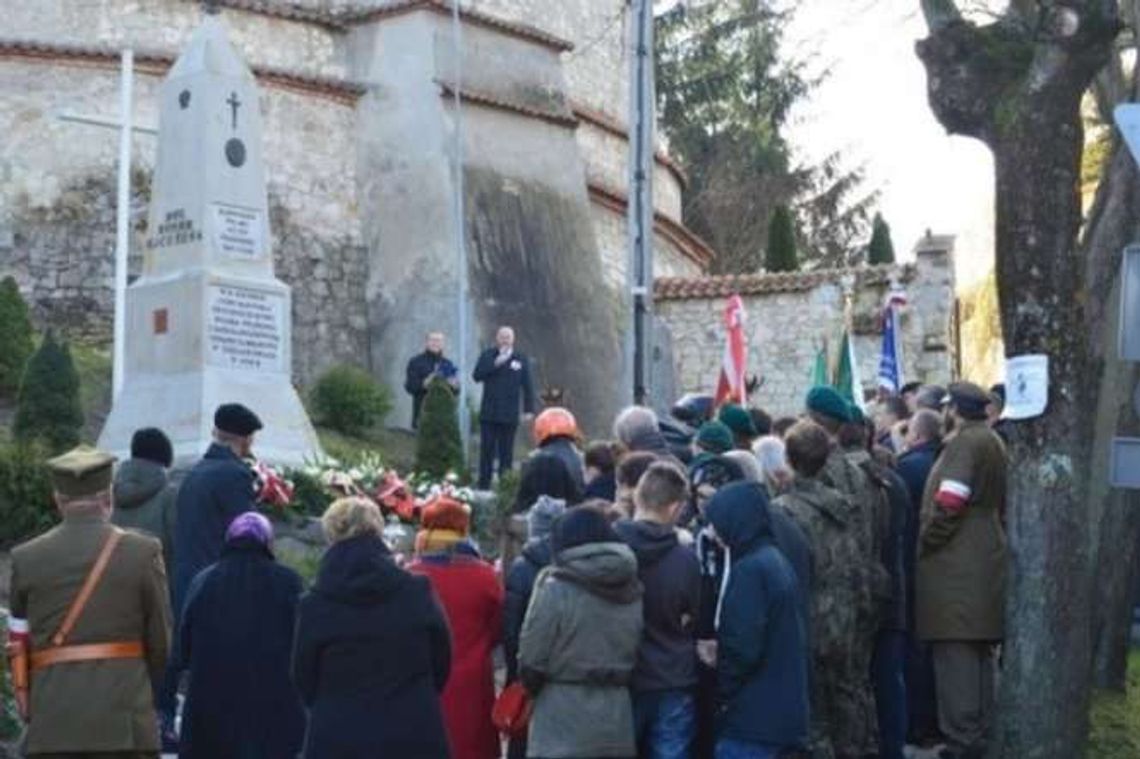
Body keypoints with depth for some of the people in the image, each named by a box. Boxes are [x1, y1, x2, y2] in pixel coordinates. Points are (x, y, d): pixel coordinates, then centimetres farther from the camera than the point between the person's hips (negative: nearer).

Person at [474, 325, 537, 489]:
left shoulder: (521, 360, 7)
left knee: (507, 453, 1)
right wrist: (495, 364, -18)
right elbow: (477, 375, -6)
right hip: (489, 414, 0)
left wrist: (529, 409, 0)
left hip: (509, 416, 0)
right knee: (487, 451, -1)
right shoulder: (487, 356, 7)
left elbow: (528, 386, 6)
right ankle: (484, 486, 3)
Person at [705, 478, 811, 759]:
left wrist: (721, 692, -6)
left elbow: (743, 648, -20)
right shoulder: (777, 562, 12)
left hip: (752, 715, -9)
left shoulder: (749, 570, -16)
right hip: (781, 711, 9)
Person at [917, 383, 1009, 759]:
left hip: (956, 566, -10)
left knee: (956, 653, -8)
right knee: (979, 652, 14)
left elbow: (948, 505, -21)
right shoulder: (994, 442, 17)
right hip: (986, 559, 10)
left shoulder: (964, 443, -13)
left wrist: (926, 543, -9)